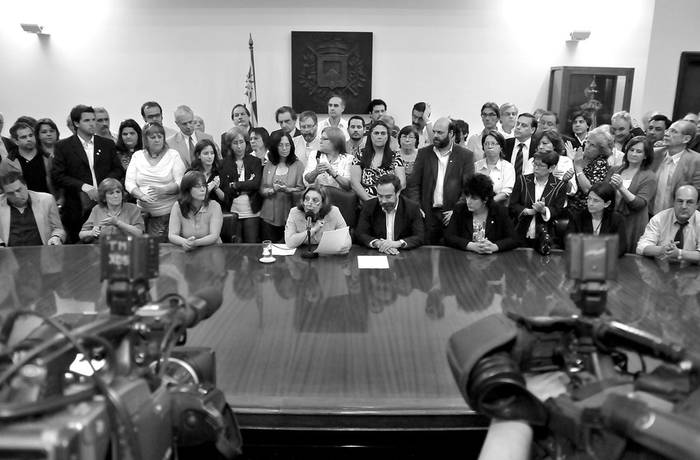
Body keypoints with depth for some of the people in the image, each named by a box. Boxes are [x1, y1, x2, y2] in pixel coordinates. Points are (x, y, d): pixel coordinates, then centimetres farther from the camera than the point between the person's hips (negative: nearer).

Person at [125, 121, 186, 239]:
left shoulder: (173, 155, 6)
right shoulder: (137, 156, 13)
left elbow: (181, 183, -3)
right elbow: (129, 183, 5)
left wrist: (163, 190, -20)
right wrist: (142, 195, -14)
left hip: (170, 213, -2)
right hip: (144, 214, 2)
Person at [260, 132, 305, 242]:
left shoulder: (298, 165, 0)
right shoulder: (268, 165, 8)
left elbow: (302, 190, -5)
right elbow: (262, 190, 6)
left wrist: (287, 189, -22)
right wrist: (273, 190, -13)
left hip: (289, 216, -3)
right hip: (269, 216, 3)